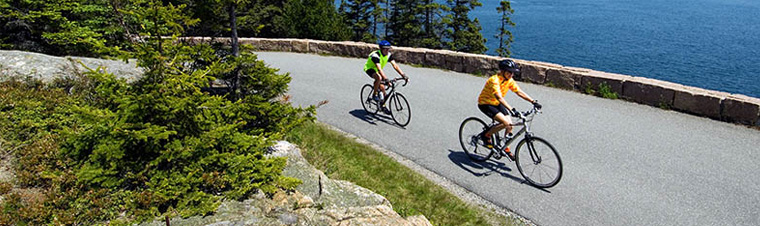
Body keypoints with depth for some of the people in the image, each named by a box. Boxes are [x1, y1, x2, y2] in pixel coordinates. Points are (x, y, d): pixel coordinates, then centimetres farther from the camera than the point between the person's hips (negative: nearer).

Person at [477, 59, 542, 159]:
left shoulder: (510, 81, -5)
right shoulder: (494, 80, -29)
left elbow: (520, 92, -4)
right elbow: (499, 97, -41)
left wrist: (533, 101, -15)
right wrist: (511, 109, -51)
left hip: (497, 104, 8)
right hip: (485, 104, -8)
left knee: (510, 125, -4)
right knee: (505, 122, -24)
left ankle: (506, 148, 14)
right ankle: (485, 135, -5)